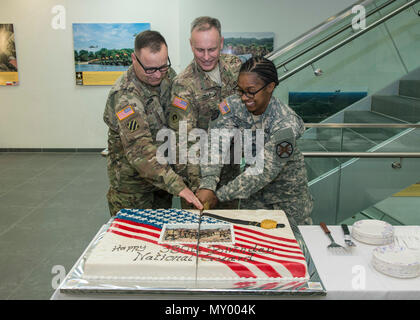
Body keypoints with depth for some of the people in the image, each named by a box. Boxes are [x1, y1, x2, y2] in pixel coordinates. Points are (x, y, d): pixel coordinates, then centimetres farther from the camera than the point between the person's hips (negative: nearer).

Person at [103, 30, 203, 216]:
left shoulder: (168, 75, -4)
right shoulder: (124, 96, -28)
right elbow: (140, 150, -36)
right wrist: (177, 186, -43)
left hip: (162, 174, 6)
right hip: (132, 181, -6)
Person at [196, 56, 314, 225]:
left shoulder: (285, 125, -31)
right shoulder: (235, 105, -16)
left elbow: (264, 171, -29)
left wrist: (219, 195, -28)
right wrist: (207, 186, -36)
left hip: (287, 192, -4)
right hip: (254, 189, 4)